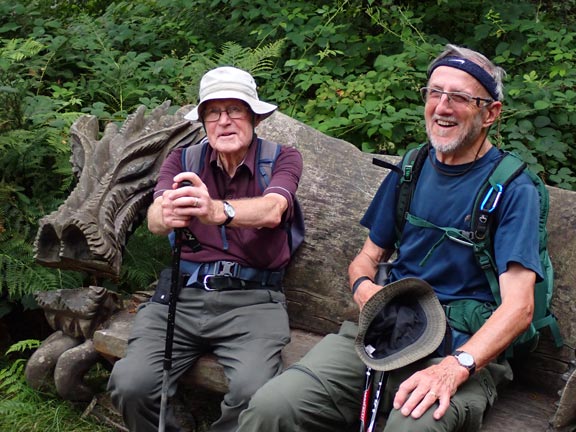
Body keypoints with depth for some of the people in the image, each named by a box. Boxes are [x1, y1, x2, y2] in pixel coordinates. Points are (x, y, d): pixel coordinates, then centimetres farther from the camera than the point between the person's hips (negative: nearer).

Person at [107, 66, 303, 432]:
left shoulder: (282, 158, 4)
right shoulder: (183, 161, 10)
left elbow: (272, 210, -18)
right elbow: (155, 216, -10)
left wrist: (216, 210, -39)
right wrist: (166, 214, -36)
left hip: (253, 297, -2)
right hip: (183, 292, 2)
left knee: (253, 389, -30)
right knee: (131, 384, -22)